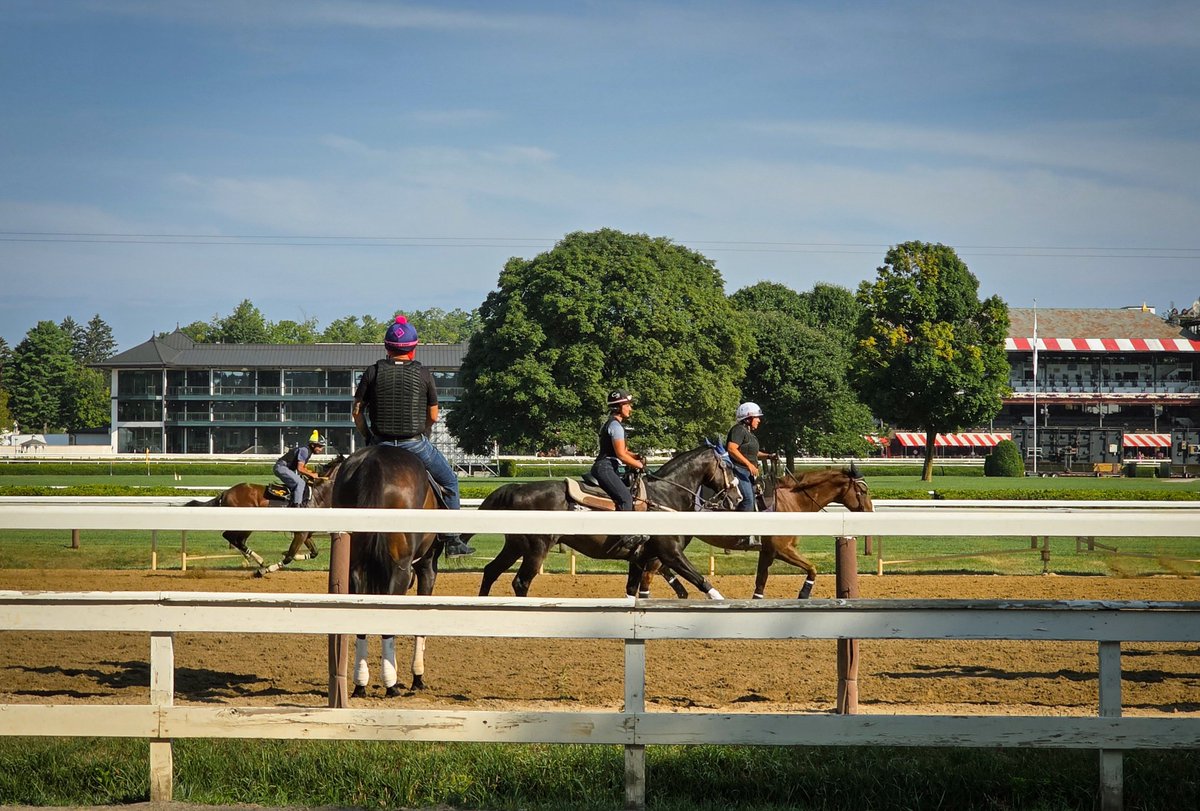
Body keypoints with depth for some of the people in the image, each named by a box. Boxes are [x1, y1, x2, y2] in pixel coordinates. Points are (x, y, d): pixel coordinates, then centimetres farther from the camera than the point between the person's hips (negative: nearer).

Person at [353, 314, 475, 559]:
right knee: (449, 481, 17)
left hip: (380, 444, 1)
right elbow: (433, 415, 3)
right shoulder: (423, 374, -2)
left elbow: (357, 412, 2)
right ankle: (452, 540, 15)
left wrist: (369, 439, 14)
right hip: (415, 443, -1)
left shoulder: (373, 372, 1)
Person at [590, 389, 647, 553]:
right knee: (625, 496, -24)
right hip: (605, 467, -11)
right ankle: (626, 536, -34)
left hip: (613, 468, 11)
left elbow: (623, 451, 28)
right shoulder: (616, 425, -11)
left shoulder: (615, 424, 22)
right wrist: (639, 465, -6)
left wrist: (637, 458, 10)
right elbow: (621, 455, -17)